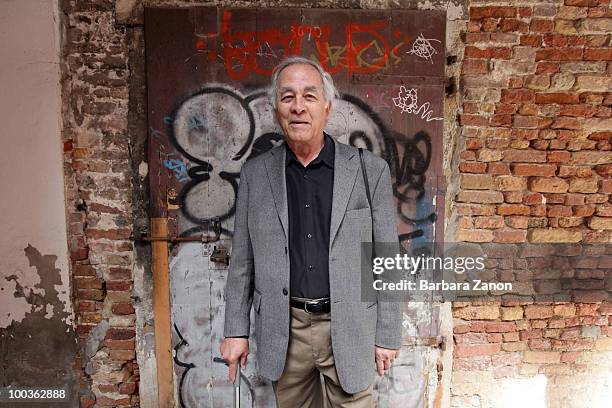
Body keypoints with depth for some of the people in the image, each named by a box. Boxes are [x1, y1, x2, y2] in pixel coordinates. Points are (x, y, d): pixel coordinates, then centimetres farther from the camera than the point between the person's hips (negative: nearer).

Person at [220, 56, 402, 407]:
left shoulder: (371, 170, -6)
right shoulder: (255, 174, 0)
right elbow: (242, 261, 4)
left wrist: (388, 335, -1)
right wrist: (236, 330, 5)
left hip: (349, 329, -1)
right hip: (283, 332, 2)